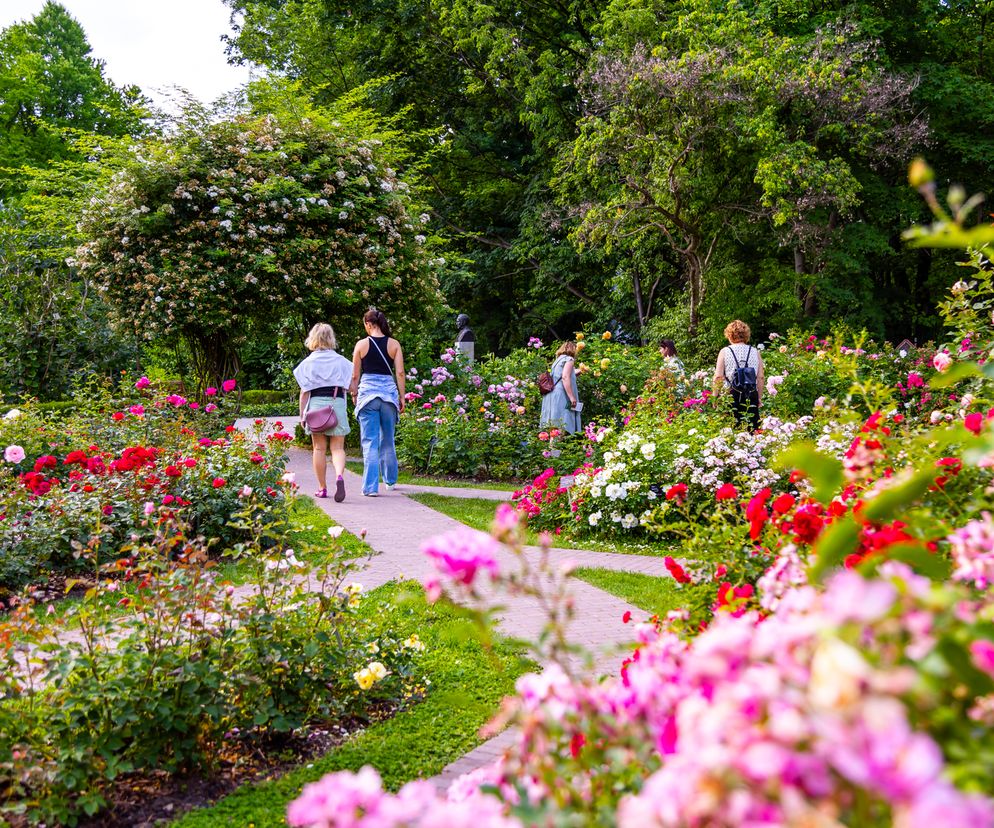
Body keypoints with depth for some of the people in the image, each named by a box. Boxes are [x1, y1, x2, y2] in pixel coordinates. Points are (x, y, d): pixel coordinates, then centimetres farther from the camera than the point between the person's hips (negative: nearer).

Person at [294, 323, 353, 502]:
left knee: (319, 448, 9)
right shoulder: (341, 361, 3)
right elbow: (349, 387, 2)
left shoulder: (308, 363, 0)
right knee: (338, 447, 1)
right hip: (338, 404, 0)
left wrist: (302, 415, 7)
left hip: (316, 404, 0)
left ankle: (322, 488, 13)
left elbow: (304, 392, 1)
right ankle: (339, 476, -26)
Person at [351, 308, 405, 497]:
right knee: (388, 441, 17)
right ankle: (390, 480, 30)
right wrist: (402, 397, 6)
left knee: (370, 442, -1)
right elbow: (400, 372, 0)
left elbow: (355, 375, 3)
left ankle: (371, 486, -6)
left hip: (367, 391, -2)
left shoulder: (362, 344, -1)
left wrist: (354, 395, 16)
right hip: (389, 392, 2)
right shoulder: (394, 344, 3)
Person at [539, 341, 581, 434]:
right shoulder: (569, 359, 0)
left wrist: (575, 373, 44)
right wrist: (572, 397, -18)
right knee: (562, 427, -15)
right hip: (561, 396, -8)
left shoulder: (558, 360, 25)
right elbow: (565, 377, -13)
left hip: (550, 395, 8)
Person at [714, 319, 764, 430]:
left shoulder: (725, 352, -1)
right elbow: (760, 377, 3)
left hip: (731, 395, -2)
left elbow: (718, 377, -5)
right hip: (751, 396, 2)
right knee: (752, 429, 5)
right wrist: (759, 397, 12)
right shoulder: (755, 352, 4)